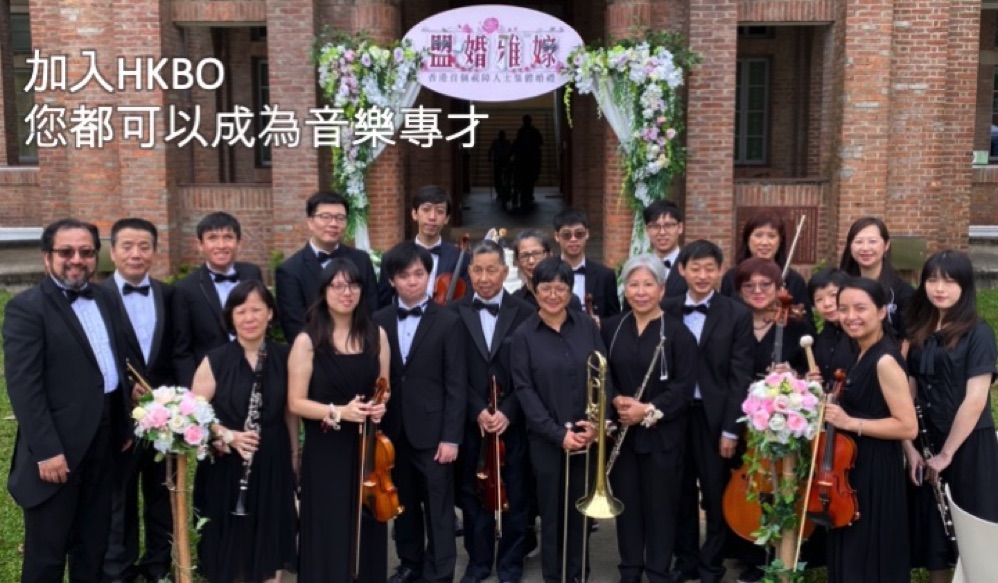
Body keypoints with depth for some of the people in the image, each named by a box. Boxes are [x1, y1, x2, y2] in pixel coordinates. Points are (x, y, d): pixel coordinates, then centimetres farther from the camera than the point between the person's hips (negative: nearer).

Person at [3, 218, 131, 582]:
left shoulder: (103, 298, 10)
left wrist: (122, 426, 14)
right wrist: (46, 451, -20)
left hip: (103, 437, 6)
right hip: (58, 445, -6)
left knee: (93, 538, 18)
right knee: (46, 548, 7)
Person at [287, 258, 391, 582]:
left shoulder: (376, 335, 5)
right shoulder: (308, 341, -7)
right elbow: (296, 402, -8)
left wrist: (380, 405, -7)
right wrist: (338, 412, -21)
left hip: (368, 449, 3)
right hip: (326, 452, -3)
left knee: (368, 530, 10)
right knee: (329, 534, 3)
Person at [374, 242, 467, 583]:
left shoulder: (448, 321, -4)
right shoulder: (379, 321, 5)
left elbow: (456, 385, -7)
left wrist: (451, 436, -11)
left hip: (432, 431, -3)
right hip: (393, 430, 4)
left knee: (438, 508, 4)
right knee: (403, 504, 16)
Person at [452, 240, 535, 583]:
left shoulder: (525, 314, -2)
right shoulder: (454, 313, 0)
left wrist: (508, 412, -14)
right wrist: (477, 411, -13)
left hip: (513, 420, 0)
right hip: (470, 421, 1)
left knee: (514, 495, 9)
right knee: (473, 494, 10)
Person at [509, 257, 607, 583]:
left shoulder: (587, 327, 2)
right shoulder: (523, 336, -3)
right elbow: (524, 390, -7)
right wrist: (558, 433, -14)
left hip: (587, 436, 2)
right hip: (547, 440, -1)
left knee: (581, 511, 10)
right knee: (552, 515, 8)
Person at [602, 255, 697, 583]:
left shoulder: (678, 333, -7)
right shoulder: (611, 328, 5)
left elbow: (684, 387, -10)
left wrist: (649, 410, -20)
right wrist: (616, 401, -12)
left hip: (662, 435, -3)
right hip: (621, 432, 3)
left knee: (660, 507, 5)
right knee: (626, 504, 10)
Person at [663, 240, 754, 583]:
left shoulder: (737, 315, -4)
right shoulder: (667, 310, 3)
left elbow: (740, 377, -7)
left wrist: (731, 428, -11)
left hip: (714, 416, -2)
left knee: (716, 495, 10)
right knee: (680, 493, 14)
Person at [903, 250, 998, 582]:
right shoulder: (920, 332, 8)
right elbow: (910, 393, 7)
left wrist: (946, 453, -14)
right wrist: (909, 446, -2)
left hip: (968, 447, -5)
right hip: (927, 446, 5)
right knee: (933, 530, 12)